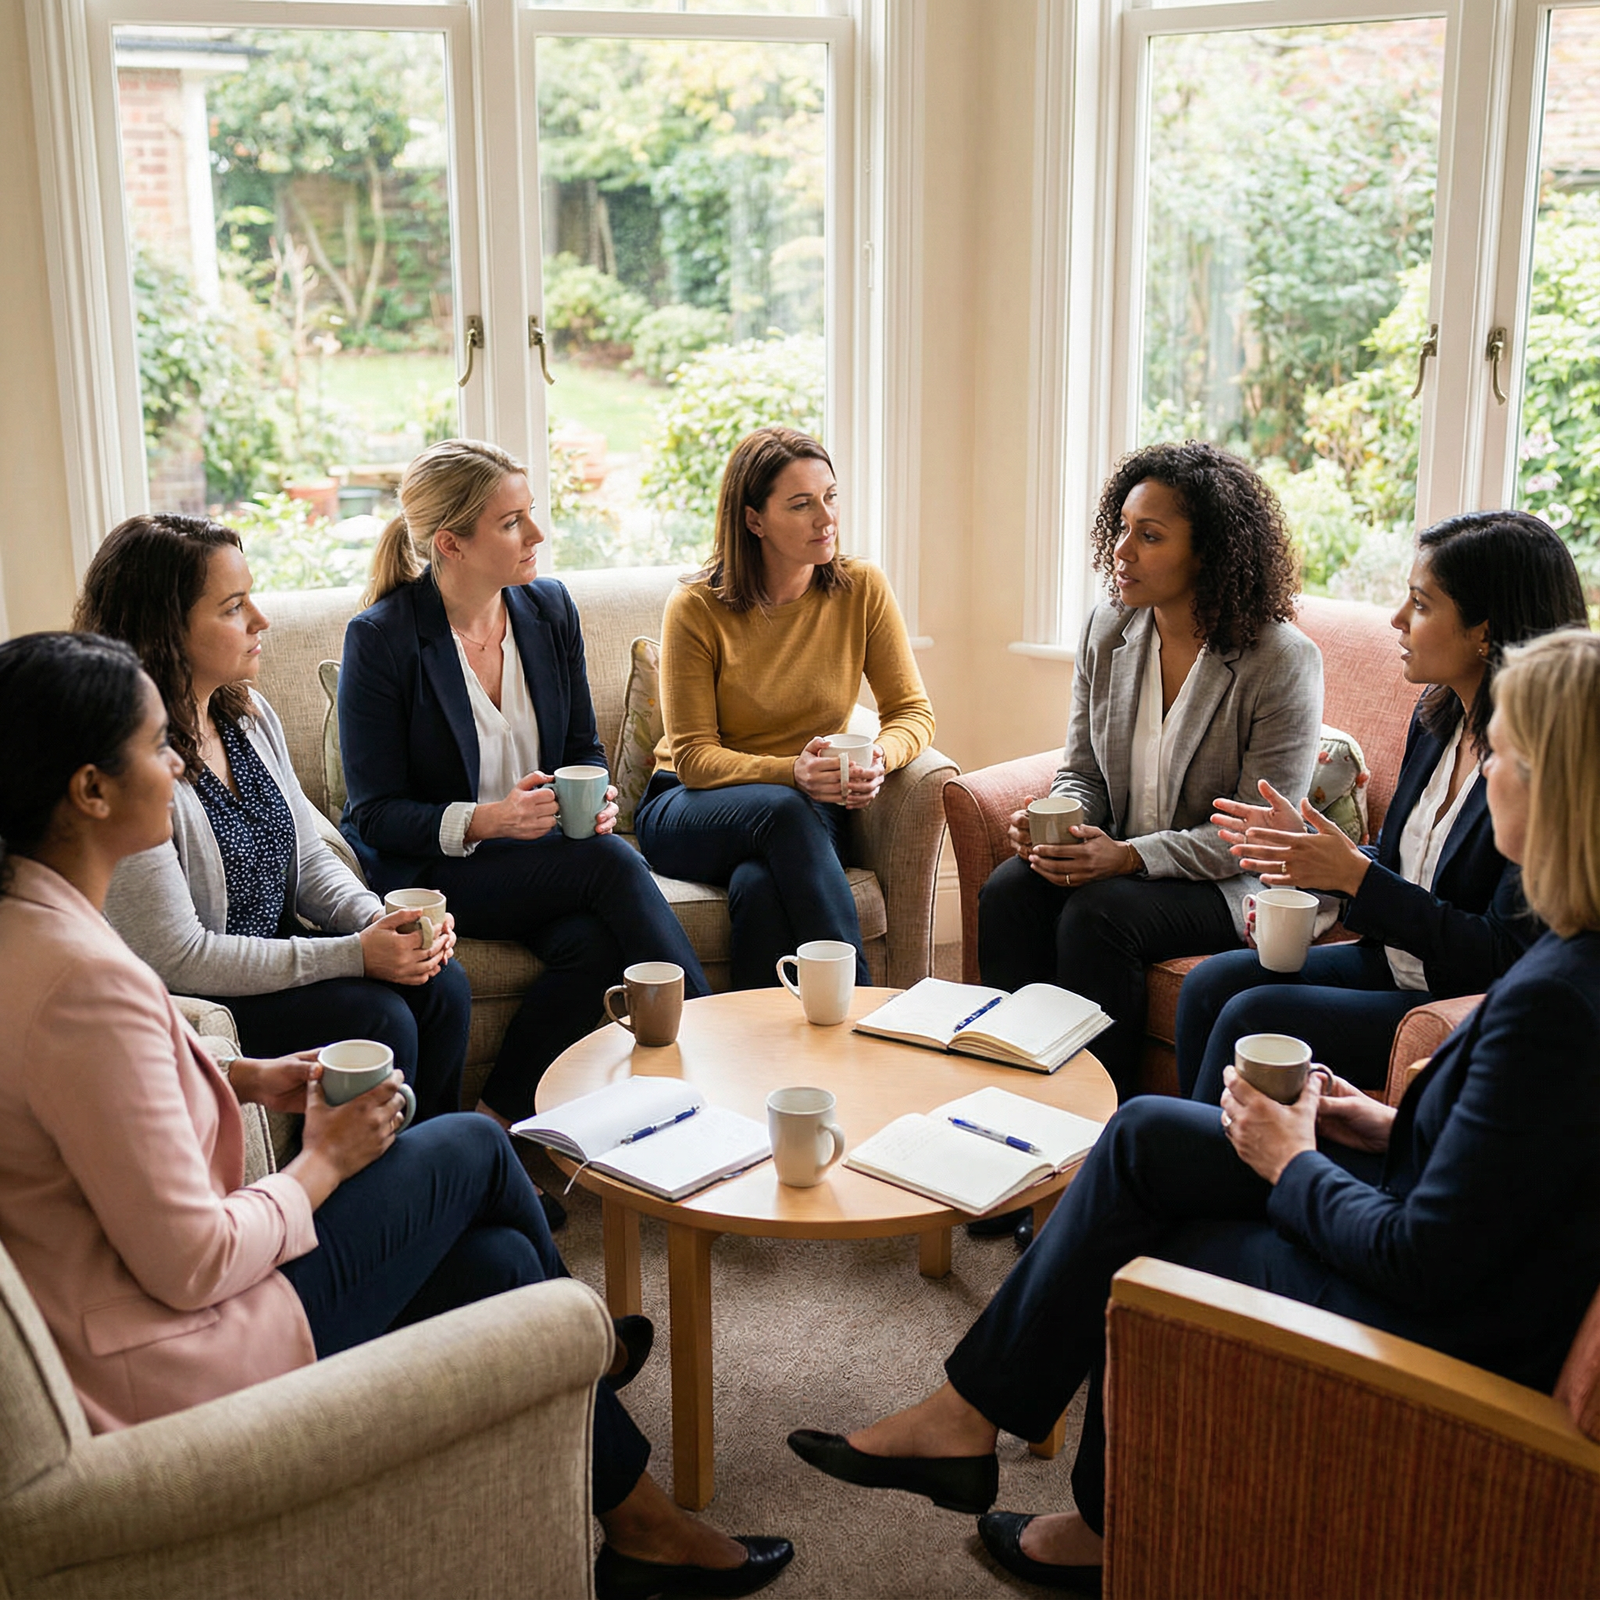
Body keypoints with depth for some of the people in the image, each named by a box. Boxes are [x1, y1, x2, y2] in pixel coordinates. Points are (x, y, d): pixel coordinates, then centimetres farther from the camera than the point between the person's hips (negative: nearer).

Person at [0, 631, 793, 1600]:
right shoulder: (85, 978, -31)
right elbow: (191, 1264, -27)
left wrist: (240, 1080, 7)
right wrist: (327, 1161, -10)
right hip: (169, 1372, -9)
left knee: (497, 1258, 12)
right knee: (474, 1148, 3)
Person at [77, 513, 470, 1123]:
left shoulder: (249, 713, 2)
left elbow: (309, 856, 11)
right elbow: (176, 957, -23)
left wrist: (378, 919, -10)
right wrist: (353, 954, -23)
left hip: (279, 954, 8)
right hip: (188, 1003, -8)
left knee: (441, 984, -10)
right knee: (375, 1019, -22)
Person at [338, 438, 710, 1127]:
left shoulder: (549, 608, 4)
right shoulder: (380, 639, -13)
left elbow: (583, 748, 13)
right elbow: (374, 813, -11)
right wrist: (485, 820, -27)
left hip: (545, 851, 5)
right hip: (426, 872, -5)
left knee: (592, 942, -29)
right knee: (611, 862, -29)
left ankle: (500, 1121, -13)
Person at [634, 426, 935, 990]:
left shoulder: (862, 590, -2)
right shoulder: (696, 608, -9)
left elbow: (913, 711, 2)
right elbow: (694, 757, -11)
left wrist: (878, 757, -23)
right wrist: (791, 772, -29)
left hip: (808, 813, 1)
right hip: (692, 811, -1)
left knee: (760, 886, -36)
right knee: (783, 809, -37)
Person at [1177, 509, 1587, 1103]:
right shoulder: (1438, 717, 5)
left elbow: (1504, 956, -23)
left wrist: (1355, 875, -23)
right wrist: (1306, 845, -2)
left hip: (1471, 1008, -8)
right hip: (1397, 964, 9)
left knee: (1251, 1016, -19)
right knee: (1209, 985, -5)